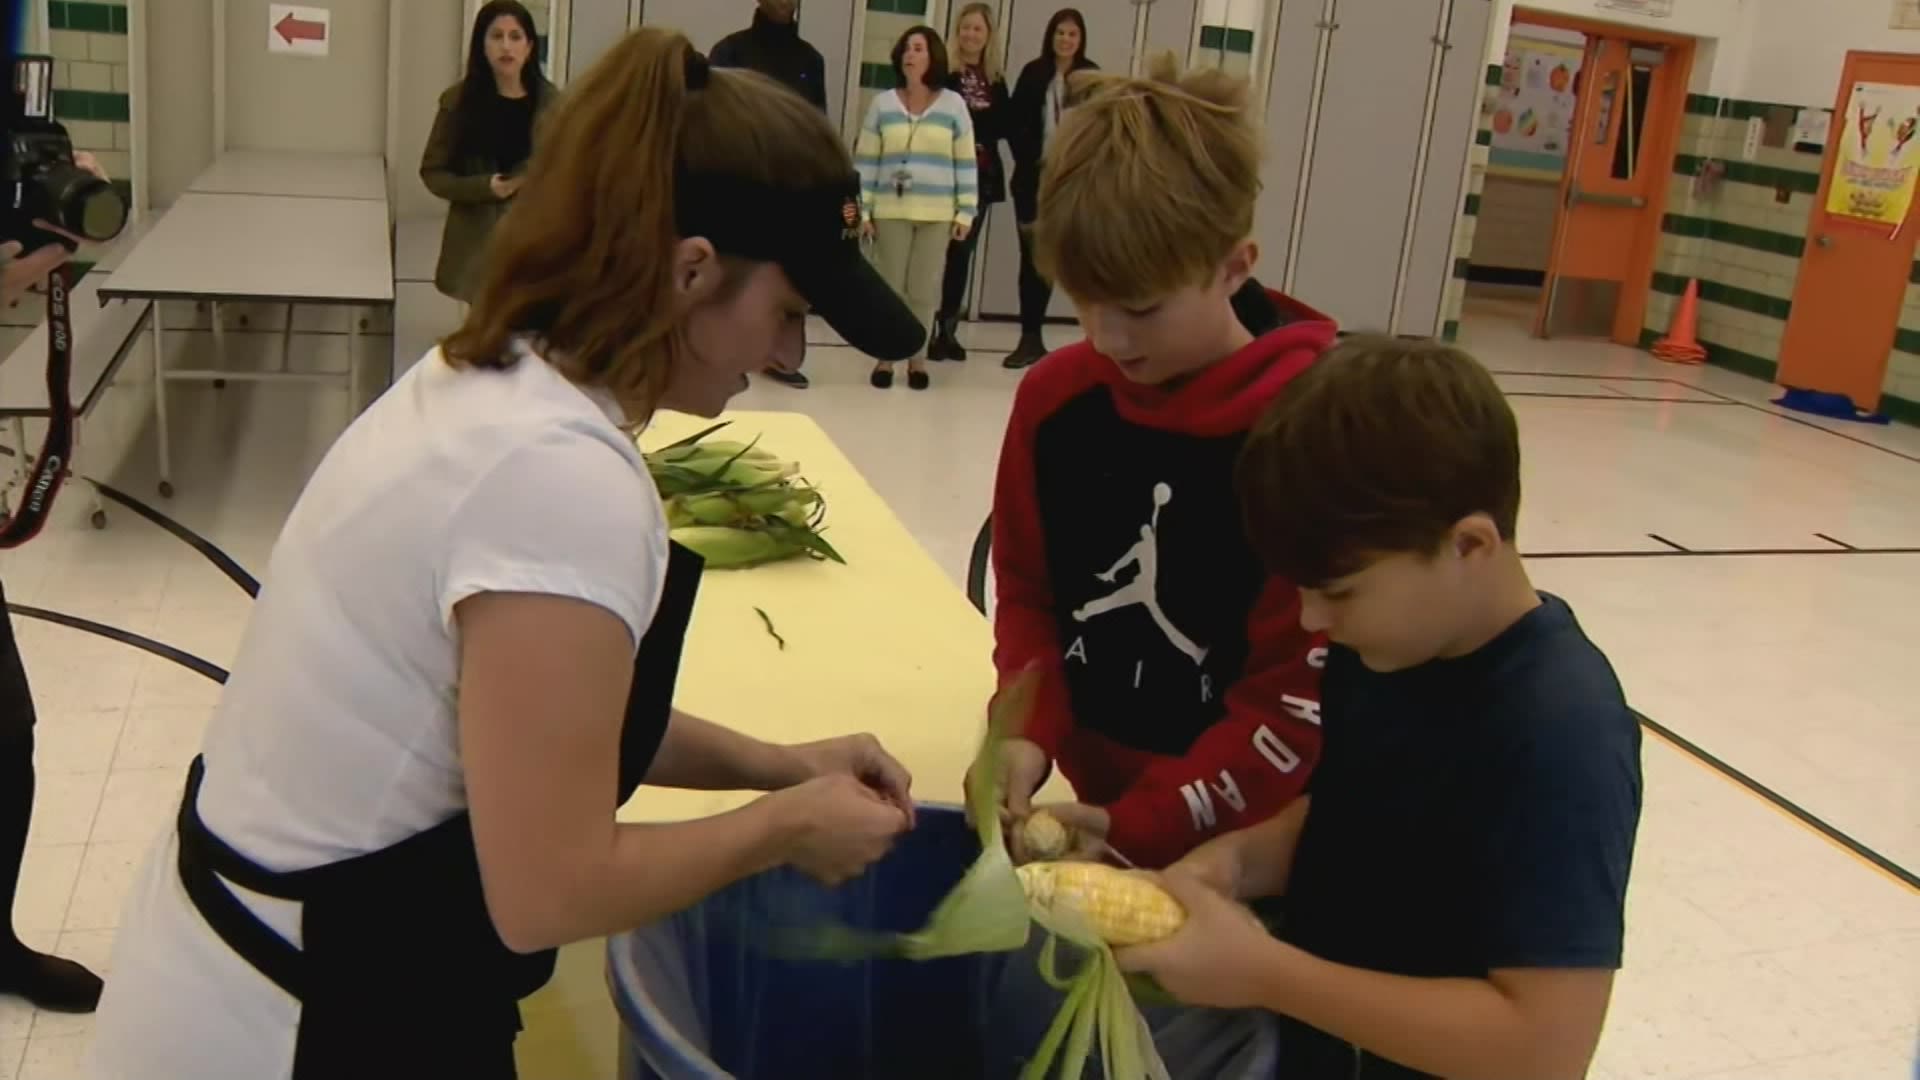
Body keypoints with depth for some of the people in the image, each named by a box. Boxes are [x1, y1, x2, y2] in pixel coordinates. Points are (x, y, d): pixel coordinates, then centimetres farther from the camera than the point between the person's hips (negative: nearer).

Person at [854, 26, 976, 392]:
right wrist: (862, 210, -1)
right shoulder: (882, 104, 3)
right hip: (890, 211, 1)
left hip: (937, 214, 0)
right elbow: (866, 160, 4)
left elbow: (966, 162, 3)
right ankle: (885, 357, 13)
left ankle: (917, 357, 15)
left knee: (924, 289, 3)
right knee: (889, 286, 2)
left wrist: (966, 212, -2)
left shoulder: (954, 105, 2)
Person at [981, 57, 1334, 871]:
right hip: (1094, 800, 5)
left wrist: (1140, 826, -20)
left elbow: (1301, 696, -17)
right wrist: (1028, 733, -10)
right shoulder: (1056, 397, -3)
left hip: (1241, 836, -4)